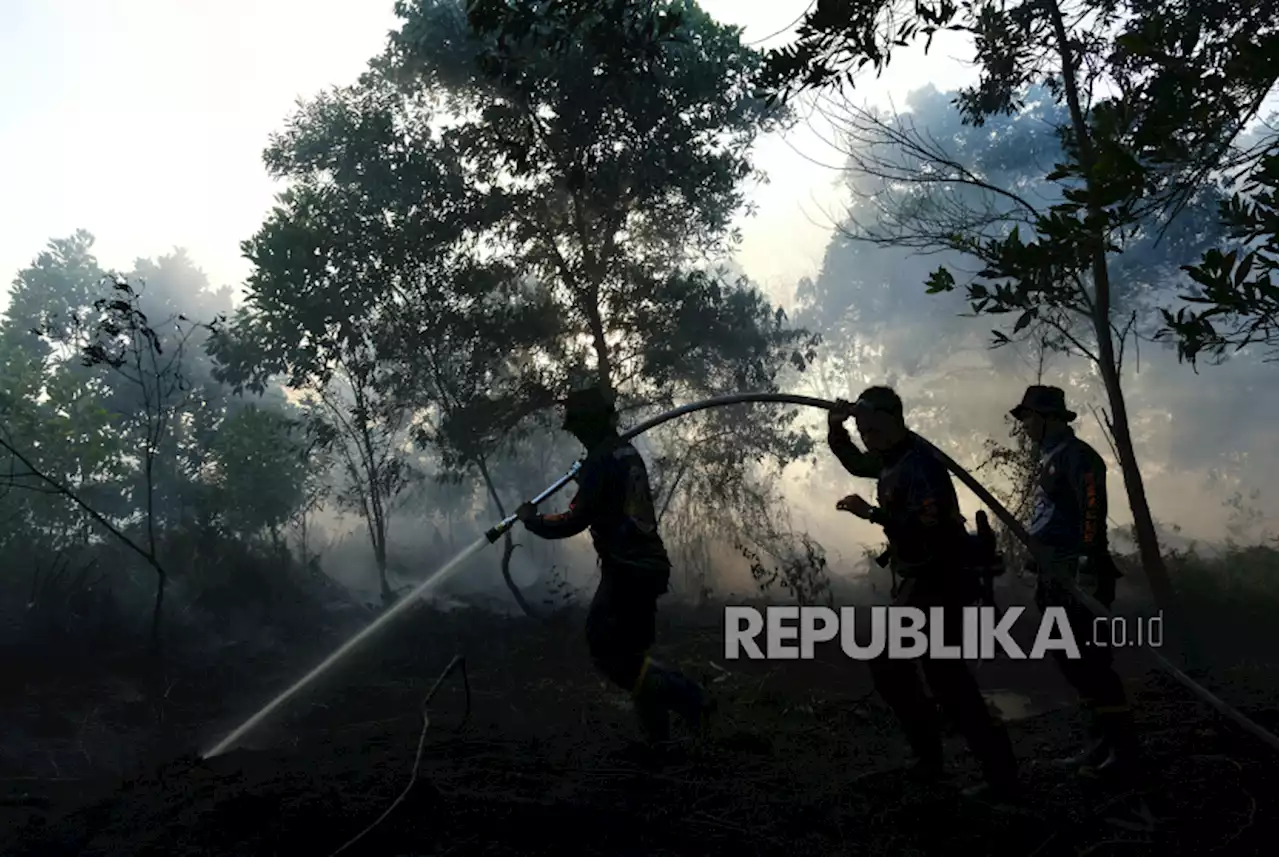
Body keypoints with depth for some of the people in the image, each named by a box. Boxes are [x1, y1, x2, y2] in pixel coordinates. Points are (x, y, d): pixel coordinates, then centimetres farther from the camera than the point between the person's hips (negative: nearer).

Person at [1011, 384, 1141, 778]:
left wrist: (1087, 570, -25)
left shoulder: (1075, 454, -8)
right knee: (1070, 661, 13)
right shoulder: (1049, 459, 20)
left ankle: (1124, 745, 2)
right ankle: (1101, 743, 21)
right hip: (1055, 578, 10)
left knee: (1089, 661, -8)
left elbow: (1093, 513, -19)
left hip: (1077, 575, -10)